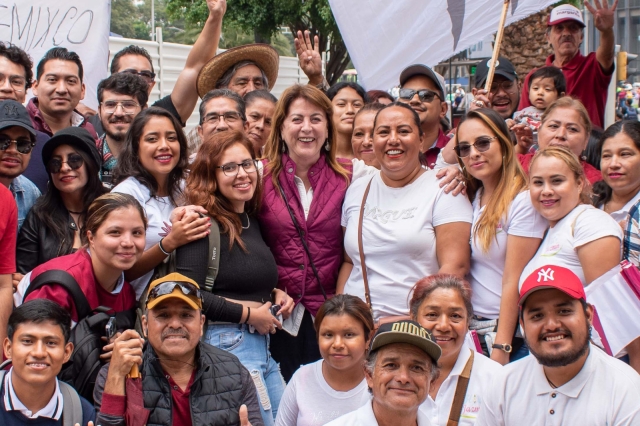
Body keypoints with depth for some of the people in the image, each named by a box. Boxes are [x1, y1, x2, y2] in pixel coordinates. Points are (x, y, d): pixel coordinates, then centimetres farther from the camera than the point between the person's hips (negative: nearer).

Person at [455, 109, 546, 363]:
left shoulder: (523, 200, -13)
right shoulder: (470, 197, 9)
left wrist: (501, 347, -18)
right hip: (470, 330, 6)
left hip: (512, 333, -6)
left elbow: (513, 281, -16)